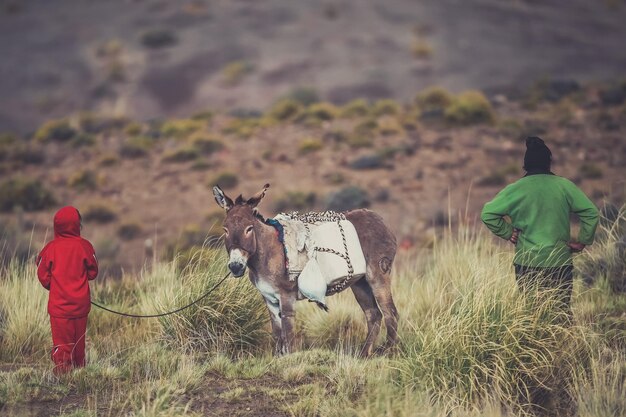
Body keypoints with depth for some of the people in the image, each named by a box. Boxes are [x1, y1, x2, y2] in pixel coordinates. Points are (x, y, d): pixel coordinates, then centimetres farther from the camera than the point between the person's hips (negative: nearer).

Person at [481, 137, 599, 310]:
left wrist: (507, 232, 3)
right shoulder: (564, 186, -3)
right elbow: (591, 212, -7)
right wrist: (583, 241, 2)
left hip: (526, 264, 0)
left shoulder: (515, 189, -4)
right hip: (561, 263, 0)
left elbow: (488, 213, -8)